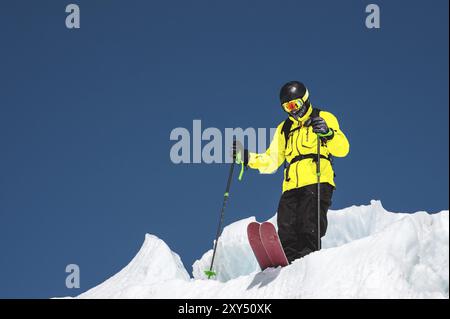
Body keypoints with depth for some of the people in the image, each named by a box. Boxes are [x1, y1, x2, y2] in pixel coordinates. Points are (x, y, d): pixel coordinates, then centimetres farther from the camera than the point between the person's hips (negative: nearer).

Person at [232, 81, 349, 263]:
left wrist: (328, 133, -19)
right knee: (287, 235, -10)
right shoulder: (284, 129, 28)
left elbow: (342, 149, 0)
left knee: (309, 229, -22)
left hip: (317, 183, -5)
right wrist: (246, 157, 15)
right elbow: (271, 162, 29)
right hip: (292, 187, 5)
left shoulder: (324, 118, 12)